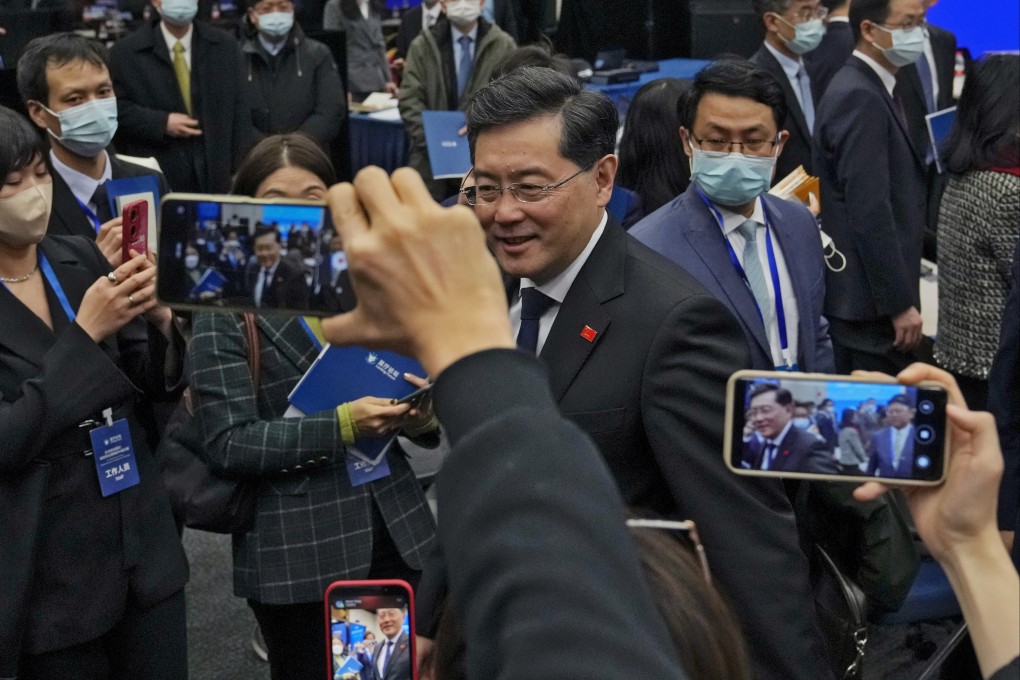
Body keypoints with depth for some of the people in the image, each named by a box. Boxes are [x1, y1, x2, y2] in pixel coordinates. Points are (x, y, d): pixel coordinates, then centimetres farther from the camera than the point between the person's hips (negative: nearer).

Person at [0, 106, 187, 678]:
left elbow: (160, 385, 7)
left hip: (145, 546, 4)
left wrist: (160, 319, -14)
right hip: (51, 575, -4)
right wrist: (85, 332, -23)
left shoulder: (81, 258, 1)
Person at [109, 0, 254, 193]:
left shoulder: (225, 46, 8)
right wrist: (161, 123, -13)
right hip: (154, 175, -2)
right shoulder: (126, 52, 1)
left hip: (214, 173, 2)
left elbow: (240, 114, 6)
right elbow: (115, 109, 0)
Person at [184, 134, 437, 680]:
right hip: (296, 554, -4)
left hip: (397, 532, 4)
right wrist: (340, 426, -22)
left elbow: (413, 386, 13)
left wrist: (422, 415, -10)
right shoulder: (226, 311, -6)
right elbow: (229, 445, -13)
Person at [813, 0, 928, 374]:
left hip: (868, 298, 10)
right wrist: (900, 303, -20)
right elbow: (870, 214, -22)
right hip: (872, 303, -10)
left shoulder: (869, 89, 14)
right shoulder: (859, 98, -17)